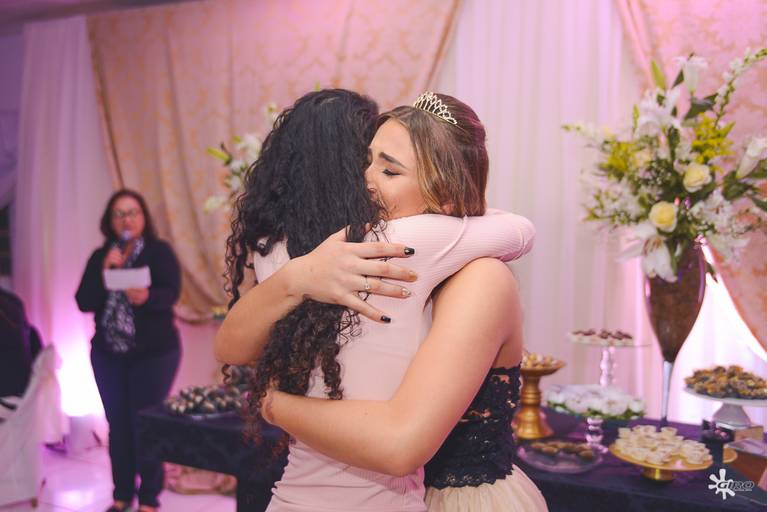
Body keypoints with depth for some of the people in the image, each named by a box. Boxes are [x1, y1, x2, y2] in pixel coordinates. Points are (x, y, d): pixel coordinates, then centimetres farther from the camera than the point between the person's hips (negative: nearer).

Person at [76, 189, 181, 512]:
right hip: (107, 354, 4)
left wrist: (147, 297, -40)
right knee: (117, 424, 8)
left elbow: (171, 293, -19)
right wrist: (105, 271, -15)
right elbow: (84, 303, -2)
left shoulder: (159, 251, -6)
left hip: (154, 353, -4)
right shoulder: (100, 256, 6)